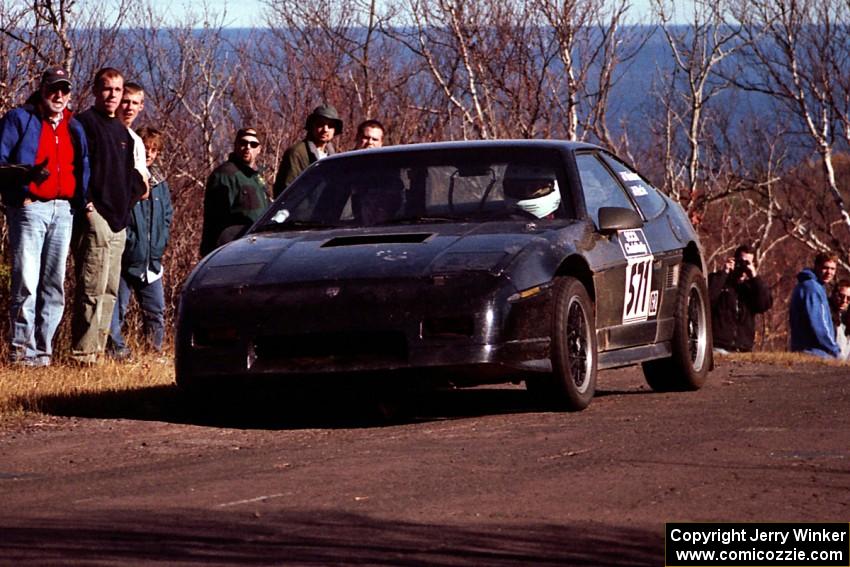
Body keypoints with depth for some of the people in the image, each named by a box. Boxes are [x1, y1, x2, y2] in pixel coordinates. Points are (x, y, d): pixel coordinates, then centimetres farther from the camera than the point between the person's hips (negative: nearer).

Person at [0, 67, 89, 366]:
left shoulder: (73, 128, 19)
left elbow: (83, 166, 22)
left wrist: (83, 198, 4)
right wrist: (26, 174, -22)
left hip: (63, 210, 6)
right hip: (29, 207, -6)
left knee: (55, 285, 7)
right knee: (27, 281, -11)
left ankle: (42, 349, 12)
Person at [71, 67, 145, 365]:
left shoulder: (122, 131, 22)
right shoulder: (85, 123, -3)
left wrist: (130, 197, 11)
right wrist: (87, 204, -17)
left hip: (119, 218, 9)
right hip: (95, 216, -9)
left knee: (110, 291, 8)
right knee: (93, 288, -13)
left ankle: (97, 349, 11)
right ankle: (82, 351, -14)